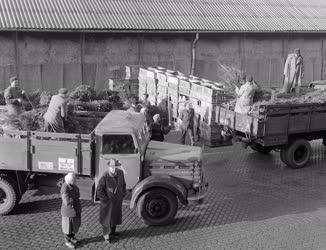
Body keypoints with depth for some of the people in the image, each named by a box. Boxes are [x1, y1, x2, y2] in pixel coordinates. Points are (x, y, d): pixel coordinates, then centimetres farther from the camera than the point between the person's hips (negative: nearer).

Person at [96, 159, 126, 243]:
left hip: (117, 201, 6)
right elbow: (99, 190, -20)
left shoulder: (120, 173, -9)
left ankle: (113, 232, 42)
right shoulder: (105, 176, -26)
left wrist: (123, 194, 4)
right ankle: (106, 235, 27)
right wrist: (105, 199, -18)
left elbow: (123, 184, 9)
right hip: (108, 201, -6)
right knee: (107, 218, 8)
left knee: (115, 216, 21)